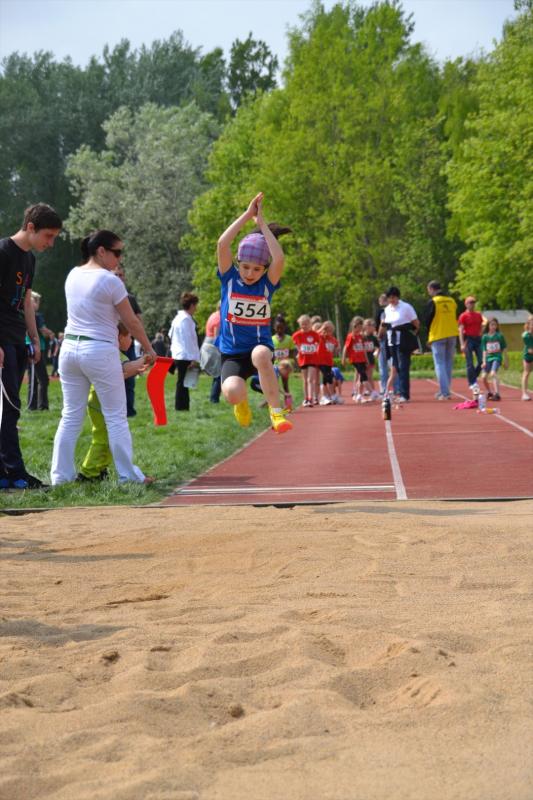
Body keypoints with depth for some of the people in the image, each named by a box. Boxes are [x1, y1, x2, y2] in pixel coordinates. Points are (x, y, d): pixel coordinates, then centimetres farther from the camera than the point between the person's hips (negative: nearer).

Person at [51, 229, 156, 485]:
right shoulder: (110, 281, -11)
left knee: (71, 416, 10)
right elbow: (132, 322, -5)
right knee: (116, 417, 2)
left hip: (69, 347, 6)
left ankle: (61, 475, 9)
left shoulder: (73, 275, 9)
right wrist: (148, 349, 6)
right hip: (100, 351, -6)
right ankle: (128, 475, 5)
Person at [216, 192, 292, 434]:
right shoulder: (229, 279, 0)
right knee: (232, 393, -31)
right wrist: (247, 214, -12)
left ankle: (276, 412, -26)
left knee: (260, 353, -39)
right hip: (232, 354, 0)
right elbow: (222, 244, -14)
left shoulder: (267, 285, 0)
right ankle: (242, 401, 10)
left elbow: (279, 258, -19)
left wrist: (262, 223, -12)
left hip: (260, 347, 0)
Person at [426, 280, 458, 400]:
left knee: (440, 364, -1)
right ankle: (445, 391, 17)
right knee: (448, 364, 13)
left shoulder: (432, 302, -8)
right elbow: (455, 318, 13)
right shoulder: (452, 301, 8)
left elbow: (428, 320, -5)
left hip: (438, 336, -5)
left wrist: (429, 337, 7)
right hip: (452, 336, 5)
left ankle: (445, 392, -9)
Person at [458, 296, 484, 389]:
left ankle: (474, 377, 18)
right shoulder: (463, 316, -4)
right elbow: (461, 330, -8)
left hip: (478, 339, 5)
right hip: (468, 339, -5)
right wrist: (462, 344, -17)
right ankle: (472, 383, 3)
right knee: (470, 363, -4)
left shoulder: (478, 315, 12)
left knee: (481, 361, -1)